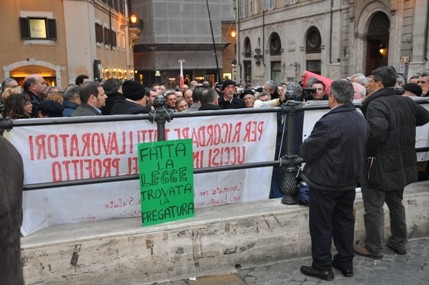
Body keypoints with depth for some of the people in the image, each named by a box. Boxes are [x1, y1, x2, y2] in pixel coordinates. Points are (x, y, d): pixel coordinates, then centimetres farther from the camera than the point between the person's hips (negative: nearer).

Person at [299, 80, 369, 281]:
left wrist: (305, 145, 2)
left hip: (325, 182, -8)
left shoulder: (330, 121, -23)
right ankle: (346, 263, 28)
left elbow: (306, 151, -19)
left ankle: (322, 267, 14)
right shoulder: (361, 120, 4)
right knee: (344, 221, 17)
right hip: (350, 180, 8)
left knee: (321, 224, 4)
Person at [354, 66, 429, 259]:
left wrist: (363, 150, -20)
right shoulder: (406, 101, 5)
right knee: (396, 203, 22)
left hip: (380, 165, -8)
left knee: (374, 208, 4)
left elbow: (376, 132, -36)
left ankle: (373, 248, 15)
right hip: (401, 164, 8)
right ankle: (399, 242, 34)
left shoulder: (377, 104, -21)